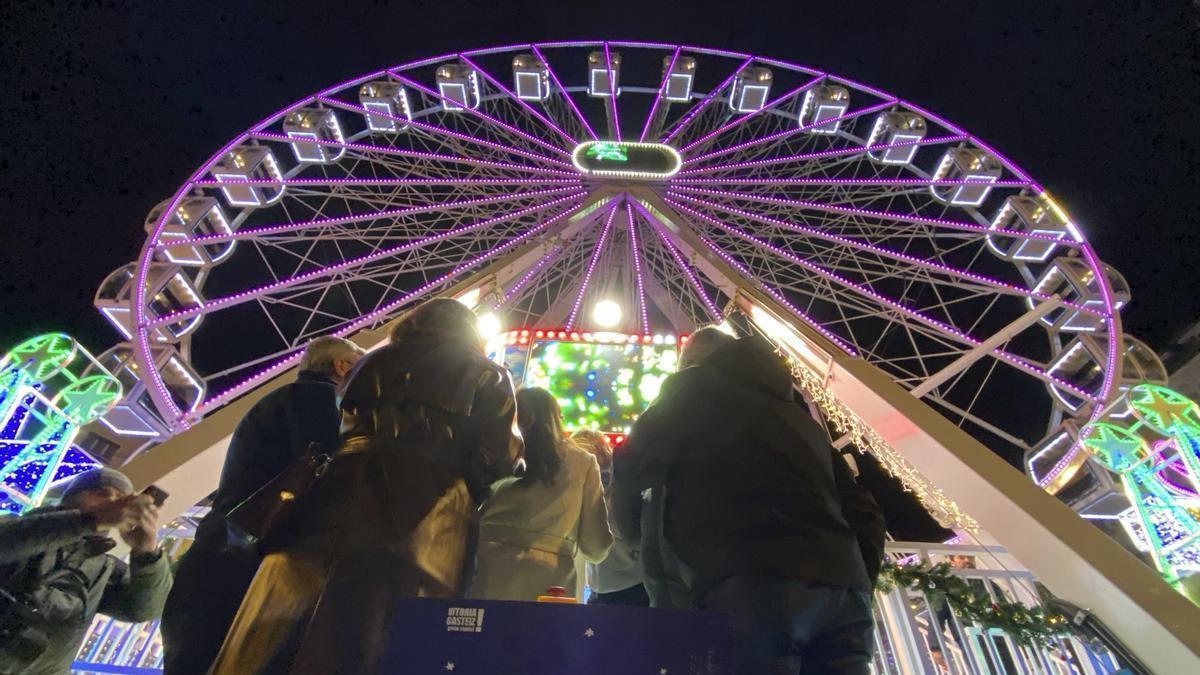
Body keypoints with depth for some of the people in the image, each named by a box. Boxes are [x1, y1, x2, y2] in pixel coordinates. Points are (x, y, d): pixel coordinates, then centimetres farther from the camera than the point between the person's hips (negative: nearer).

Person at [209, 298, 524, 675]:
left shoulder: (372, 362, 25)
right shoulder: (487, 374, 15)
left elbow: (343, 432, 23)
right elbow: (498, 459, 4)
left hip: (347, 499, 4)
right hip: (425, 520, -3)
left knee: (287, 639, 7)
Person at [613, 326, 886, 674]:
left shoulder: (694, 387, 12)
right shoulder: (795, 410, 30)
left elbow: (634, 465, 4)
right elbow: (862, 510, 25)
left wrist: (629, 527, 21)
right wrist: (859, 584, 24)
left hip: (755, 583, -6)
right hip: (843, 585, 7)